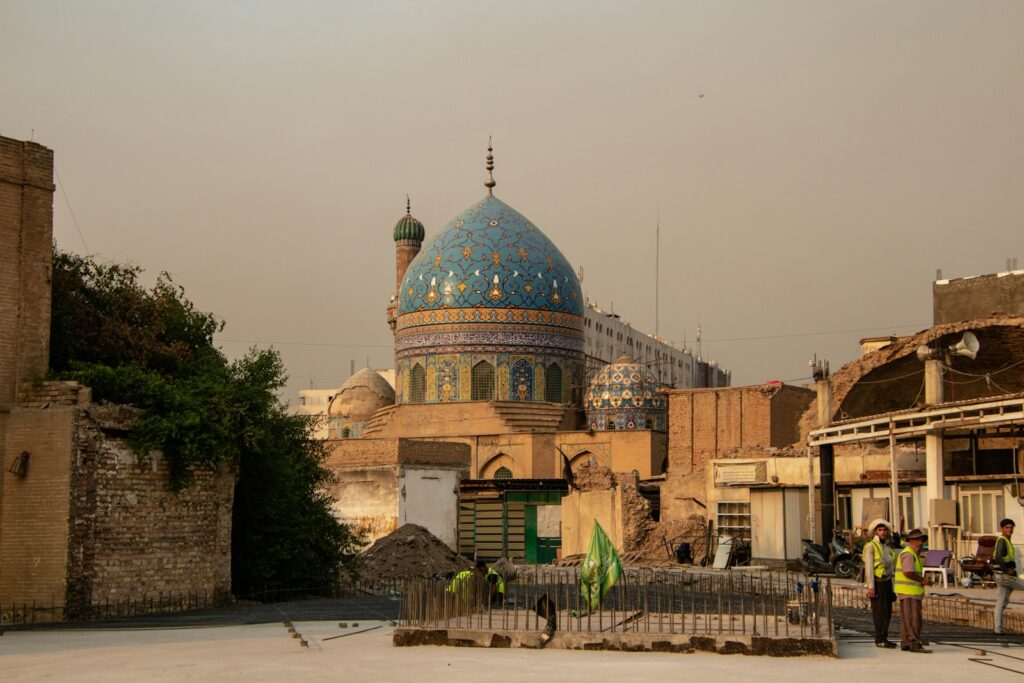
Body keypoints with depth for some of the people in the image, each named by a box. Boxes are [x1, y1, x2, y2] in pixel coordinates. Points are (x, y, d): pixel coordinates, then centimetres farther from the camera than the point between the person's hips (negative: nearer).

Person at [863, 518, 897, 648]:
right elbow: (869, 567, -13)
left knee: (887, 612, 8)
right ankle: (880, 640, -6)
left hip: (887, 582, 8)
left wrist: (891, 586, 16)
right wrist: (871, 587, -19)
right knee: (880, 612, -9)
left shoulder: (887, 547, 17)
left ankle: (883, 639, 15)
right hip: (877, 583, -8)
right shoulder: (871, 546, -7)